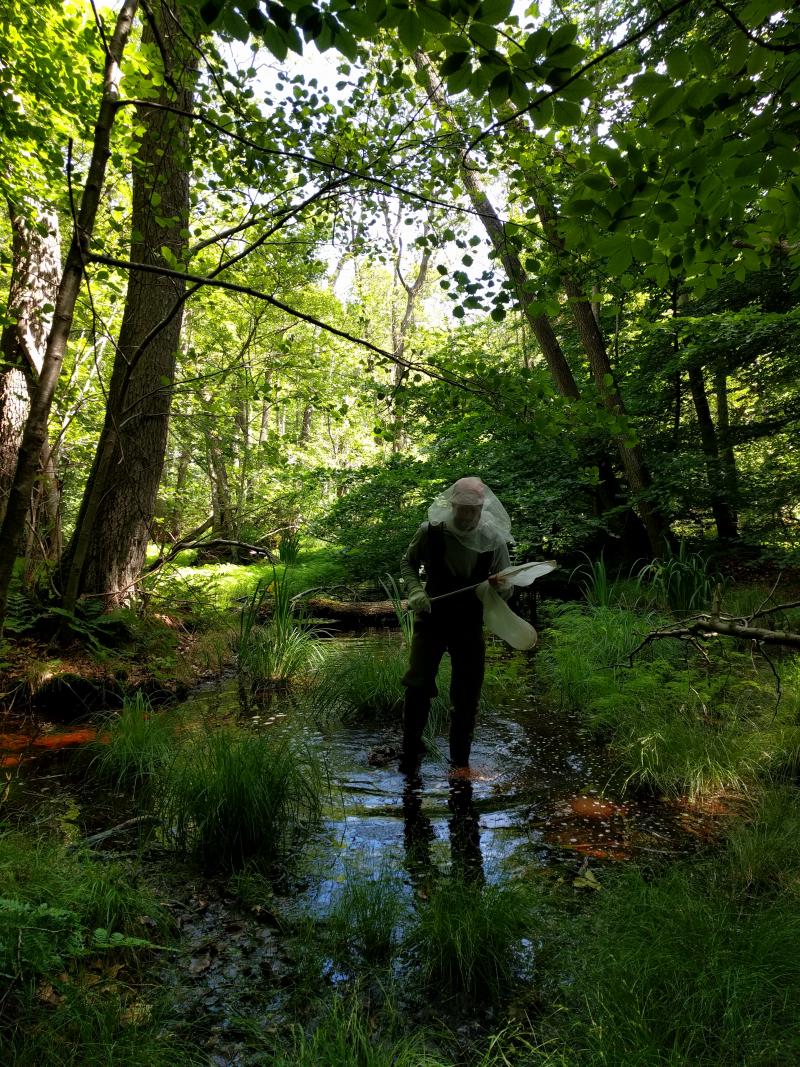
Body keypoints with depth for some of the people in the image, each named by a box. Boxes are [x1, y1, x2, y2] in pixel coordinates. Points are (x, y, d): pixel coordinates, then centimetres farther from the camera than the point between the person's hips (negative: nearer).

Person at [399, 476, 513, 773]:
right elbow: (408, 564, 6)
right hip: (431, 619, -1)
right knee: (418, 686, -8)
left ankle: (460, 759, 27)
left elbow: (507, 591, -2)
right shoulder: (430, 531, -13)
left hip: (470, 625, 1)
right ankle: (410, 754, 13)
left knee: (467, 695, 8)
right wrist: (415, 590, -13)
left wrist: (499, 586, -26)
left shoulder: (494, 541, -11)